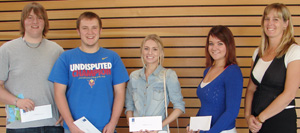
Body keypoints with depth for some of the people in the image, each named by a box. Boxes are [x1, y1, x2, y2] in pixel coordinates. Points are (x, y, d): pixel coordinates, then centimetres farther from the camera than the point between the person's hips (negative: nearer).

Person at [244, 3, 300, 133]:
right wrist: (248, 115, -5)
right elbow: (251, 88, 11)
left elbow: (289, 94, -16)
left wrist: (260, 118, -13)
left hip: (282, 122, -5)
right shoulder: (258, 52, 9)